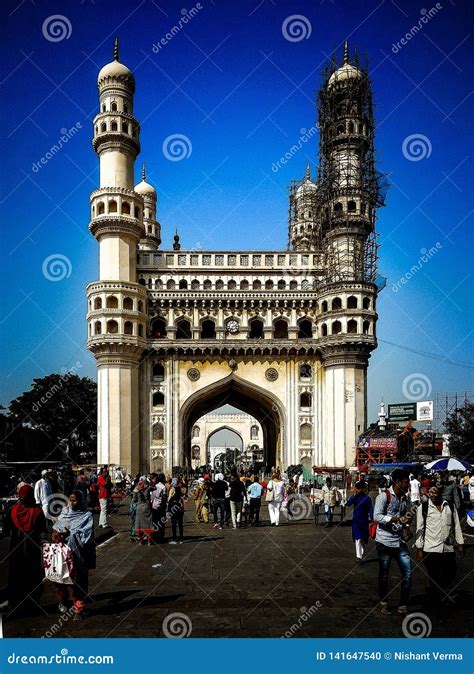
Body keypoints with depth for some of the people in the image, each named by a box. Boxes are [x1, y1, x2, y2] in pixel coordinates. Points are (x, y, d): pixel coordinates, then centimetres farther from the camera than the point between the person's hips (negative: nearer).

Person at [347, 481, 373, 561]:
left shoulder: (367, 498, -8)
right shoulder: (355, 497, -1)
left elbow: (371, 509, -7)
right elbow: (349, 503, -14)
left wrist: (371, 518, -15)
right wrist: (354, 494, -18)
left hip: (364, 520, -1)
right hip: (356, 520, 1)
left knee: (363, 539, 14)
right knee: (358, 539, -7)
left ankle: (361, 552, 36)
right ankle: (358, 556, -6)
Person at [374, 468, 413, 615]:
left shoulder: (404, 498, 10)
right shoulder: (384, 496, -12)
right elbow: (377, 516, -21)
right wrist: (397, 519, -28)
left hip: (399, 541, 6)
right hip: (384, 541, -6)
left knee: (407, 573, 0)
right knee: (384, 575, 7)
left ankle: (403, 605, 9)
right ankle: (384, 603, 24)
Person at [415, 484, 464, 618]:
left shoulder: (450, 507, 6)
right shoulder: (423, 509, -3)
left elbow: (456, 526, 11)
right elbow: (419, 529, -1)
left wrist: (460, 544, 8)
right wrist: (419, 549, -3)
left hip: (448, 549, 4)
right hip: (430, 550, -4)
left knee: (450, 576, 12)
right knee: (435, 580, 0)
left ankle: (434, 594, 39)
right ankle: (440, 609, 14)